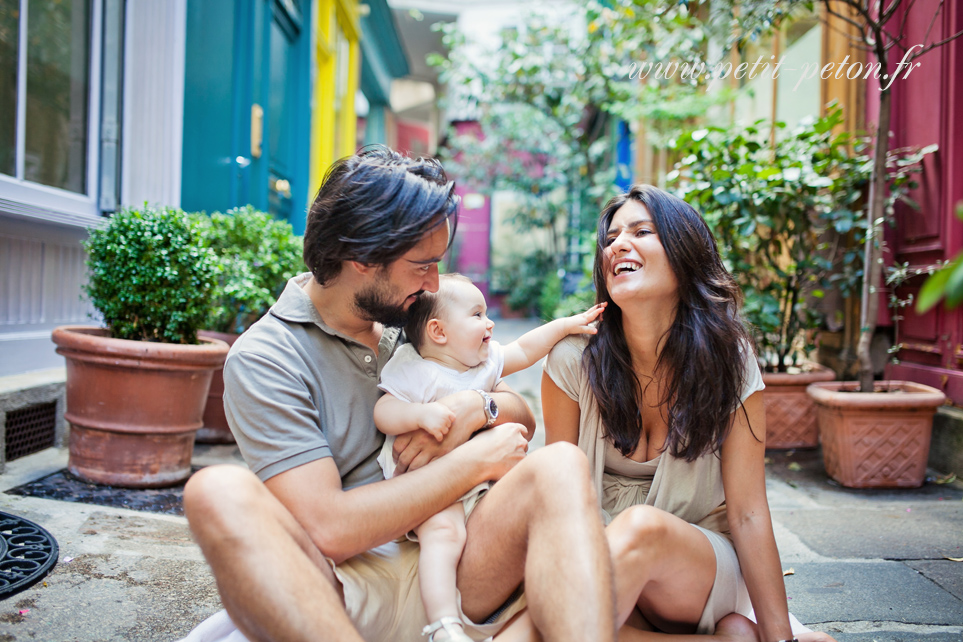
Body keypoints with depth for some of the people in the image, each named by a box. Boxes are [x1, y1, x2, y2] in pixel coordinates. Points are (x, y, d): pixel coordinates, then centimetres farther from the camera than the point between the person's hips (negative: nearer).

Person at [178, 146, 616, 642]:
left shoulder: (413, 323, 13)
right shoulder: (264, 360, -7)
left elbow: (522, 417, 18)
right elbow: (329, 529, -19)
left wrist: (474, 408, -7)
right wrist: (474, 460, -13)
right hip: (342, 590, -4)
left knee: (559, 466, -22)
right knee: (219, 492, -32)